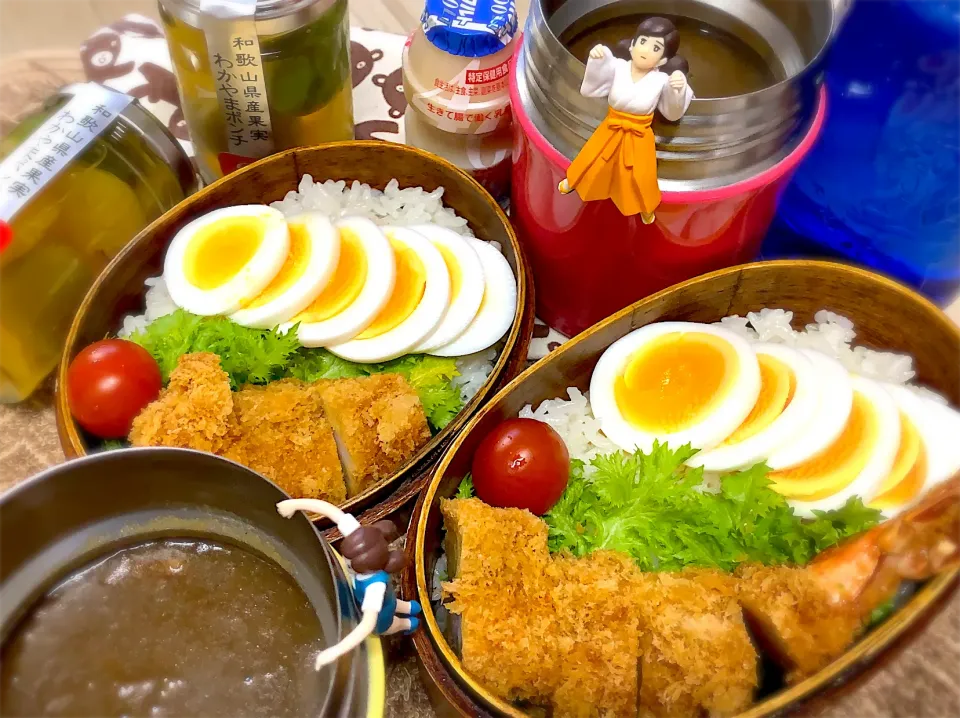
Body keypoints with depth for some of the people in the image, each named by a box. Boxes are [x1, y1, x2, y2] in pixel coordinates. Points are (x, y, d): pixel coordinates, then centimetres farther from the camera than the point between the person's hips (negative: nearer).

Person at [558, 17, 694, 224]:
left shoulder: (661, 80, -21)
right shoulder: (617, 67, -22)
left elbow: (673, 114, -10)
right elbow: (588, 90, -18)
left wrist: (678, 90, -30)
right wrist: (596, 62, -32)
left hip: (639, 137, -1)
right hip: (611, 130, 1)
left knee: (641, 177, 9)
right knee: (590, 161, 20)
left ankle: (646, 208, 43)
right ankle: (572, 181, 55)